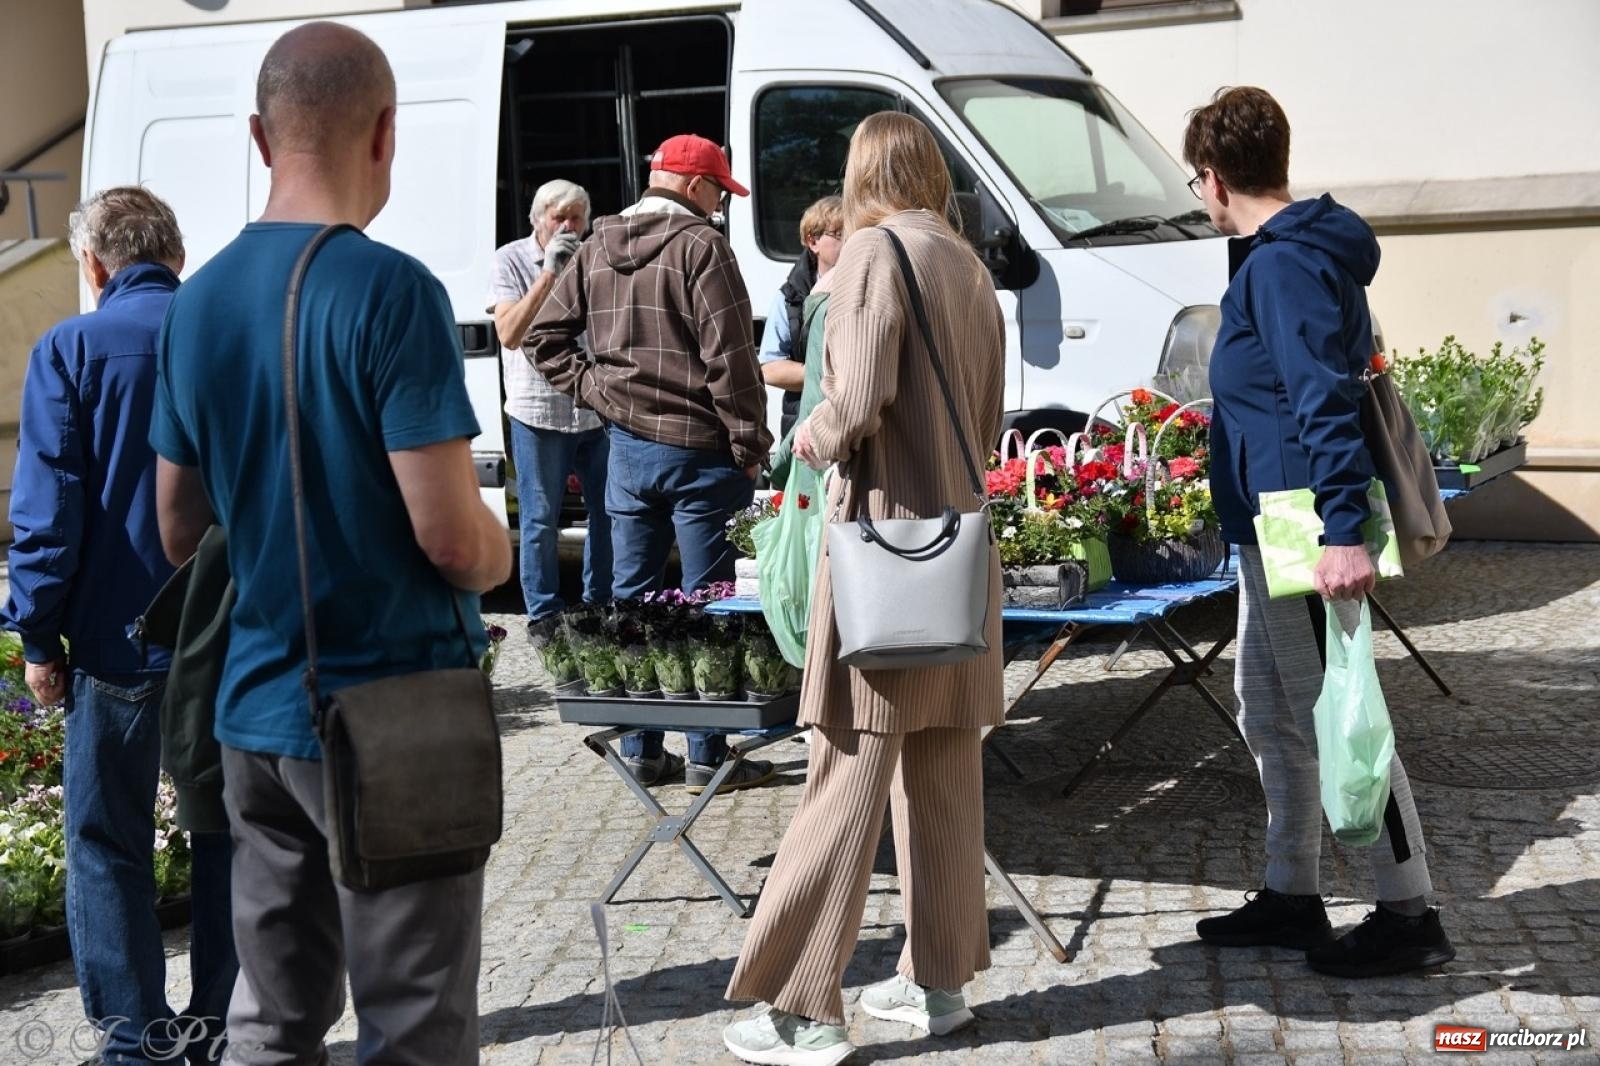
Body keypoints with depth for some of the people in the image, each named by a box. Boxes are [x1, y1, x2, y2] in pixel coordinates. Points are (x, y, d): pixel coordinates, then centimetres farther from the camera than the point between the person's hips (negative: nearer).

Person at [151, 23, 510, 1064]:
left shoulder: (198, 302, 5)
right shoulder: (392, 291, -16)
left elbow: (179, 527, 13)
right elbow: (450, 535, -20)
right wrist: (502, 554, 1)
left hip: (256, 713, 7)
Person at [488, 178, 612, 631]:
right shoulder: (511, 260, -4)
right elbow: (509, 334, -15)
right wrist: (549, 273, -19)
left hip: (596, 410, 4)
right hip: (538, 412, -4)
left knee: (608, 511, 12)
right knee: (540, 521, 2)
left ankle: (600, 604, 27)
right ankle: (544, 614, 14)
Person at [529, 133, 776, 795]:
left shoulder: (596, 249, 11)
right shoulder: (699, 247, -11)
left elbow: (546, 336, 13)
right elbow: (730, 359, -16)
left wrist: (594, 389, 9)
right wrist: (750, 445, -10)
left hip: (626, 448, 7)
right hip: (698, 451, -6)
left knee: (632, 596, 11)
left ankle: (641, 750, 17)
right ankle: (707, 757, 5)